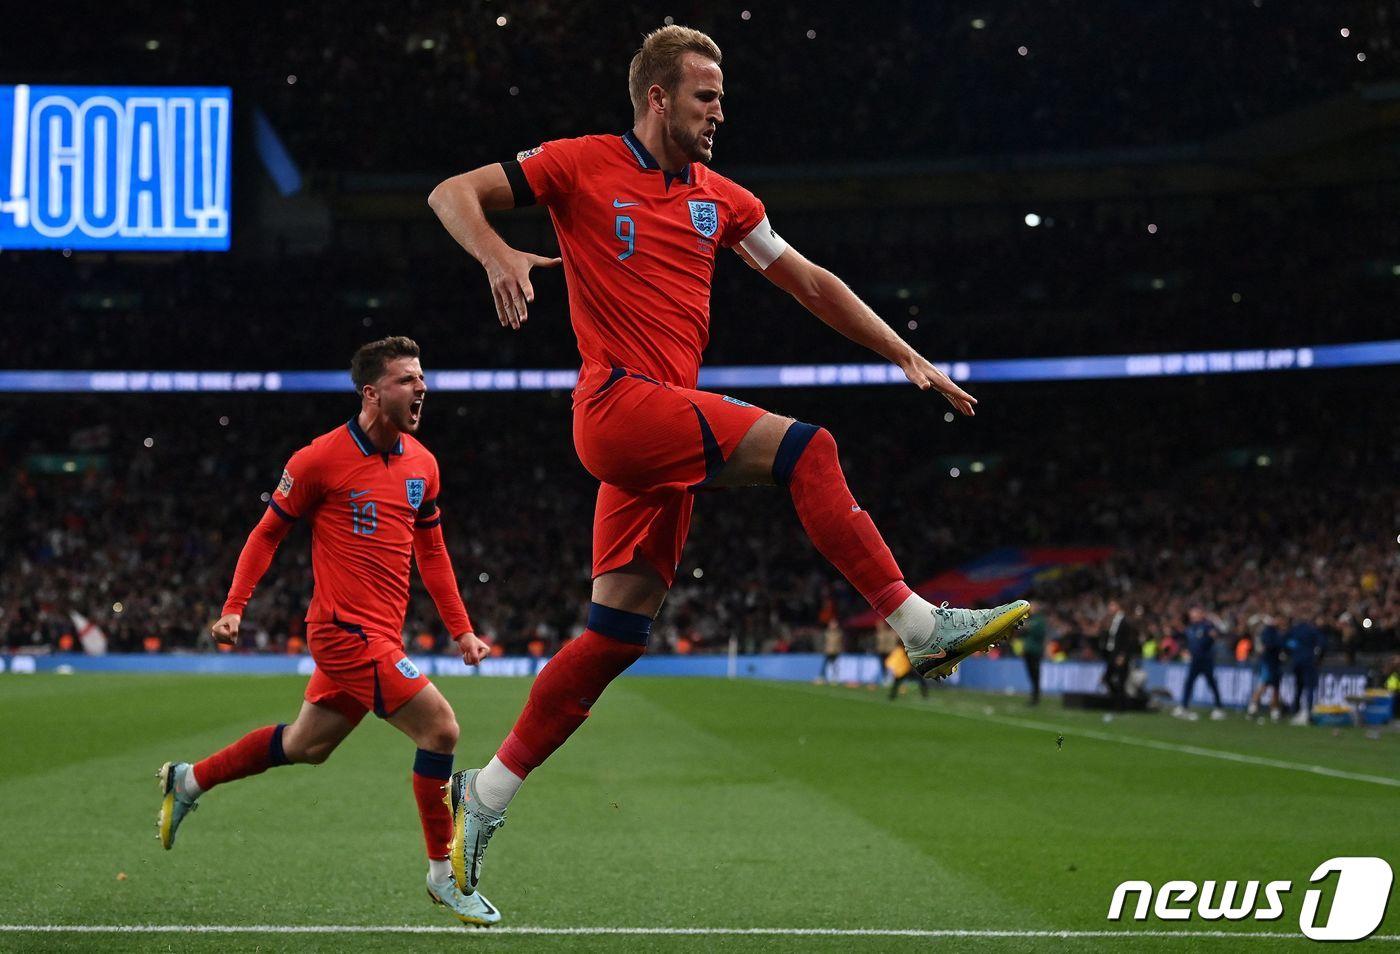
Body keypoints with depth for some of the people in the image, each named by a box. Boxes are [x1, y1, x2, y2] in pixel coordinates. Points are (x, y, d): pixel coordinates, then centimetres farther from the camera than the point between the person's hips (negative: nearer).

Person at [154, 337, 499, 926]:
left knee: (306, 745, 19)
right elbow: (269, 531, 0)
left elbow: (431, 551, 19)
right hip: (346, 629, -8)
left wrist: (461, 630, 15)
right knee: (439, 726, -15)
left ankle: (188, 781, 38)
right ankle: (443, 875, -2)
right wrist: (233, 607, -7)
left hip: (379, 634, 8)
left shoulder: (421, 463, 9)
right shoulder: (321, 459, -11)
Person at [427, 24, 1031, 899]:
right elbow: (453, 194, 1)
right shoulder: (583, 166, 1)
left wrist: (907, 357, 16)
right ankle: (921, 626, -20)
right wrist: (498, 254, -21)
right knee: (804, 448, -22)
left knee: (618, 635, 2)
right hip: (618, 402, -7)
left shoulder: (721, 200, 17)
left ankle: (485, 797, 9)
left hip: (670, 421, 7)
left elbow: (809, 281, 22)